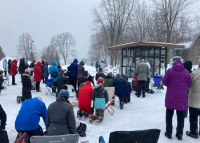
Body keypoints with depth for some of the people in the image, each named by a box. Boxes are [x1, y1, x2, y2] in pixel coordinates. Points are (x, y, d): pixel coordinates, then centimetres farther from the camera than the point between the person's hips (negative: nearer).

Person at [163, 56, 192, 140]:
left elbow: (164, 82, -6)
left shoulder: (170, 71, -11)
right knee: (181, 117, 14)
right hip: (182, 98, 2)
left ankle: (168, 133, 20)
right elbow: (189, 84, 4)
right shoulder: (186, 72, -4)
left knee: (169, 115, 13)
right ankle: (179, 134, 23)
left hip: (171, 97, -2)